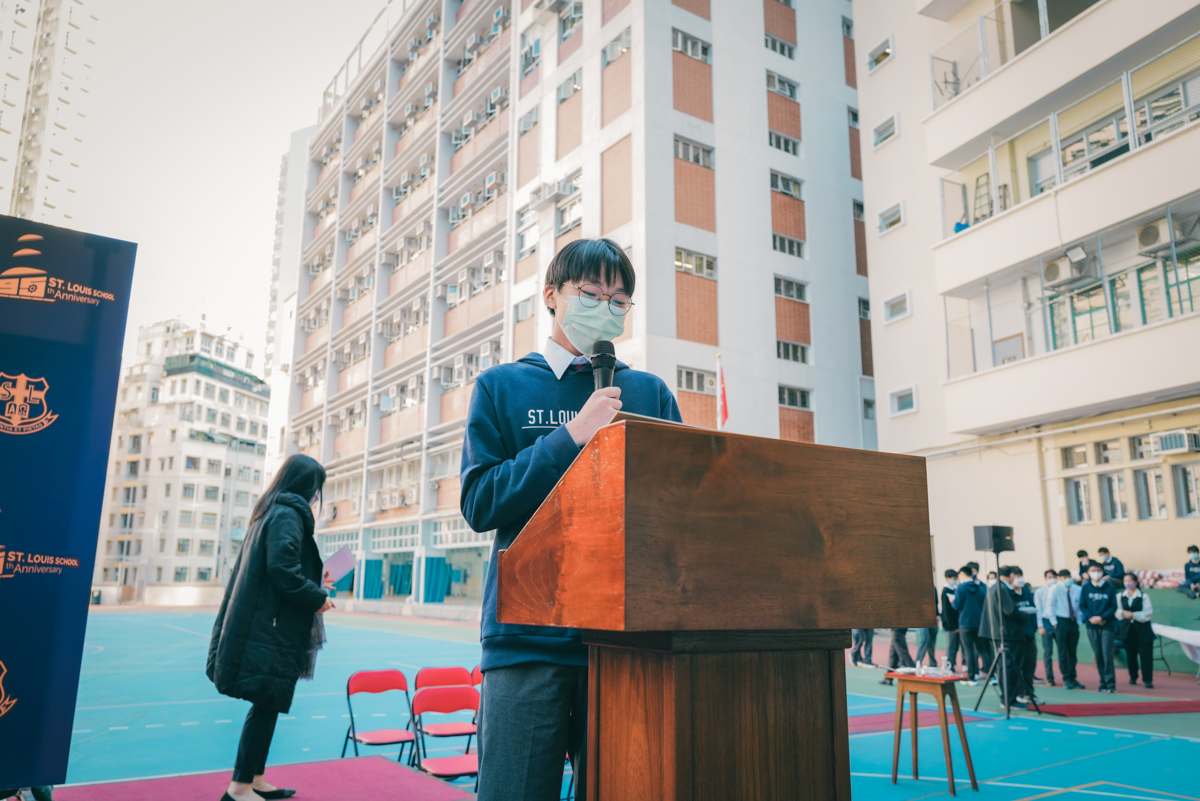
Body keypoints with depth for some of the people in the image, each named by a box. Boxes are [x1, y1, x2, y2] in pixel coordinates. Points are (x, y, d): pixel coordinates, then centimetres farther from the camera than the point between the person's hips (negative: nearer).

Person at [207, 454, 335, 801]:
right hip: (272, 629, -10)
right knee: (268, 704, -2)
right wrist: (318, 598, -10)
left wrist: (312, 585, 23)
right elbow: (282, 570, -23)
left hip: (257, 626, 10)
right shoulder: (289, 516, -13)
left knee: (267, 704, 15)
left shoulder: (269, 513, 17)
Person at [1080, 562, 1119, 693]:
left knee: (1107, 655, -7)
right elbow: (1082, 605, 6)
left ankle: (1110, 683, -1)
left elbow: (1114, 606, -2)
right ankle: (1103, 682, 14)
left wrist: (1102, 617, -12)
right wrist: (1090, 617, -10)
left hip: (1107, 625, -2)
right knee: (1098, 656, 6)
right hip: (1092, 626, 2)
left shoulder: (1109, 588, 0)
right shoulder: (1086, 588, 6)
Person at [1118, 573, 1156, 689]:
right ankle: (1133, 677, 23)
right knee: (1130, 654, 9)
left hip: (1142, 628, -3)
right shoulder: (1120, 596, 5)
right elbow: (1117, 612, 3)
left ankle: (1147, 680, 2)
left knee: (1145, 655, -3)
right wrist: (1123, 613, -17)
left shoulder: (1143, 596, -5)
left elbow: (1147, 612, -10)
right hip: (1127, 629, 3)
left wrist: (1134, 615, -18)